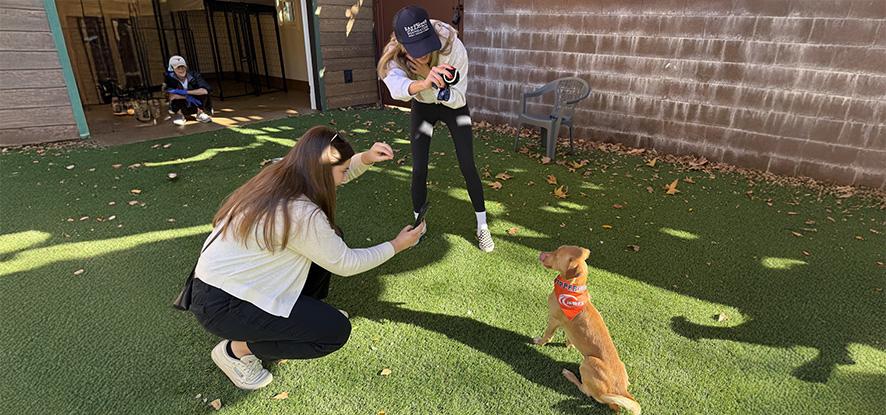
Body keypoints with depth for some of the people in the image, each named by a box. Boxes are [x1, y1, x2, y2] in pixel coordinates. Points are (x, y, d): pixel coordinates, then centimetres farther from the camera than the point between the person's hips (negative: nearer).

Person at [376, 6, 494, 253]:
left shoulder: (453, 47, -35)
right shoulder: (394, 57, -32)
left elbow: (459, 99, -30)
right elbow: (397, 89, -55)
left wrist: (437, 83, -49)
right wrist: (425, 83, -76)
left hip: (453, 106, -1)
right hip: (422, 108, 1)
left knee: (467, 166, -5)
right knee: (418, 169, -1)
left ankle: (482, 227, 10)